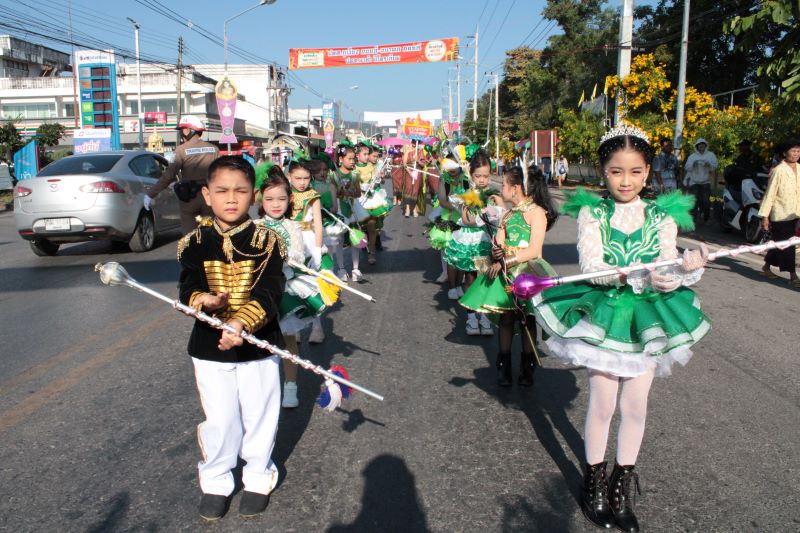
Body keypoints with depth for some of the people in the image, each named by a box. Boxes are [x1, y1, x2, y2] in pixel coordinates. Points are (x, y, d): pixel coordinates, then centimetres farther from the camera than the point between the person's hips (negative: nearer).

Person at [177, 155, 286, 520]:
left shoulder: (266, 241, -9)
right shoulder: (195, 243, -3)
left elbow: (268, 294, -17)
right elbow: (188, 289, -9)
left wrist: (240, 322, -33)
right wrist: (204, 301, -32)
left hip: (257, 346, -1)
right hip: (209, 348, 1)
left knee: (259, 416, 13)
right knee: (218, 419, 13)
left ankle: (258, 477, 36)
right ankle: (215, 481, 35)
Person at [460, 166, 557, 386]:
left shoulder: (536, 212, -9)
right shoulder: (507, 215, 12)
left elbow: (534, 251, -16)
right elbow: (498, 245, 8)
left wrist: (504, 261, -18)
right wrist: (497, 253, -16)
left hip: (527, 273, -5)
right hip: (505, 274, 5)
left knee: (527, 321, 4)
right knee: (505, 319, 5)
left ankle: (527, 368, 19)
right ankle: (504, 367, 16)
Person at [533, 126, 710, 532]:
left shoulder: (662, 216, -1)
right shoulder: (592, 213, -7)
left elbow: (666, 275, -6)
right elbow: (592, 266, -18)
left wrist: (688, 270, -28)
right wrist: (640, 277, -30)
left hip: (647, 318, 2)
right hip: (603, 314, -2)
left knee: (635, 406, 10)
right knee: (602, 404, 5)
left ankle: (623, 487, 30)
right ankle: (594, 482, 27)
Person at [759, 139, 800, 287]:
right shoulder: (779, 170, -12)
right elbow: (770, 193, -12)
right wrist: (764, 216, -14)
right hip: (780, 214, -6)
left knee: (780, 243, 16)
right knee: (786, 246, -4)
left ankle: (767, 266, 32)